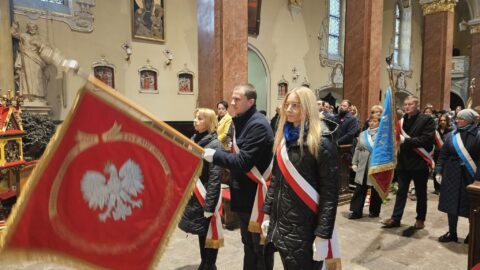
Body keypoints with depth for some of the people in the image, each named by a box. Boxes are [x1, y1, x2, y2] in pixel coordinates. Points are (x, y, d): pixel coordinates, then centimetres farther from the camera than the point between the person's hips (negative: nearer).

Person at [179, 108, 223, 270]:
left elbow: (215, 178, -20)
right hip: (193, 197, 7)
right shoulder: (194, 139, 9)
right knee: (201, 234, 19)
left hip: (205, 199, -7)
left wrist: (209, 205, -22)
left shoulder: (214, 144, -14)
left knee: (209, 235, 6)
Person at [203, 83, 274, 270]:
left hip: (255, 195, -9)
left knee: (259, 245, 7)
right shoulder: (241, 121, 10)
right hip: (243, 194, 9)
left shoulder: (258, 125, -20)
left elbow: (243, 162, -25)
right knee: (248, 243, 23)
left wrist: (213, 155, -17)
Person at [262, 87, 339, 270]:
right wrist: (267, 213, 11)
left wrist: (323, 234, -17)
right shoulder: (283, 140, 9)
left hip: (305, 227, -6)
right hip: (280, 223, 6)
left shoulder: (321, 144, -12)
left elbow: (330, 192, -14)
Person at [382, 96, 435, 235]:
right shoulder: (402, 120, 7)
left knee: (420, 193, 10)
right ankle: (395, 218, 21)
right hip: (404, 162, 5)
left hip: (419, 162, -4)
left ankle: (420, 220, 24)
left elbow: (426, 139, -19)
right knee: (401, 191, 12)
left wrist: (405, 140, -23)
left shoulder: (426, 119, -7)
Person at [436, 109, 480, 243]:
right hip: (452, 175, 4)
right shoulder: (451, 135, 4)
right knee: (451, 205, 9)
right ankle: (452, 233, 25)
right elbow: (443, 155, 7)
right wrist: (439, 171, 2)